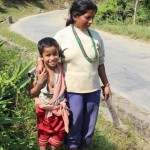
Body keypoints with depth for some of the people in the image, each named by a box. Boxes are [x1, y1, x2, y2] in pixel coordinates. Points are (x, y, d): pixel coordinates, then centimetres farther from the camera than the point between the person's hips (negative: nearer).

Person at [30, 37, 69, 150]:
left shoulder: (62, 70, -12)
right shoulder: (38, 72, -14)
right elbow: (32, 94, -9)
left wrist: (64, 101, -17)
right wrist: (40, 82, -22)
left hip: (59, 110, 1)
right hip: (44, 110, -1)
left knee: (58, 136, 19)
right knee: (43, 135, 20)